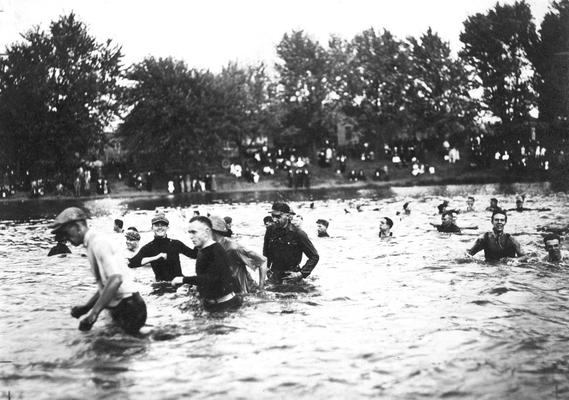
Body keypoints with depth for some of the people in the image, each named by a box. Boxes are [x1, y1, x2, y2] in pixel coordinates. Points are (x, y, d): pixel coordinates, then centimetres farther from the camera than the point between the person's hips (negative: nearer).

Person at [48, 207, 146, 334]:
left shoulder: (98, 242, -14)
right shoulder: (92, 244, 16)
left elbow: (115, 280, -27)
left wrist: (93, 313, -25)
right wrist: (86, 307, 12)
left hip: (129, 308, -9)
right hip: (119, 309, 9)